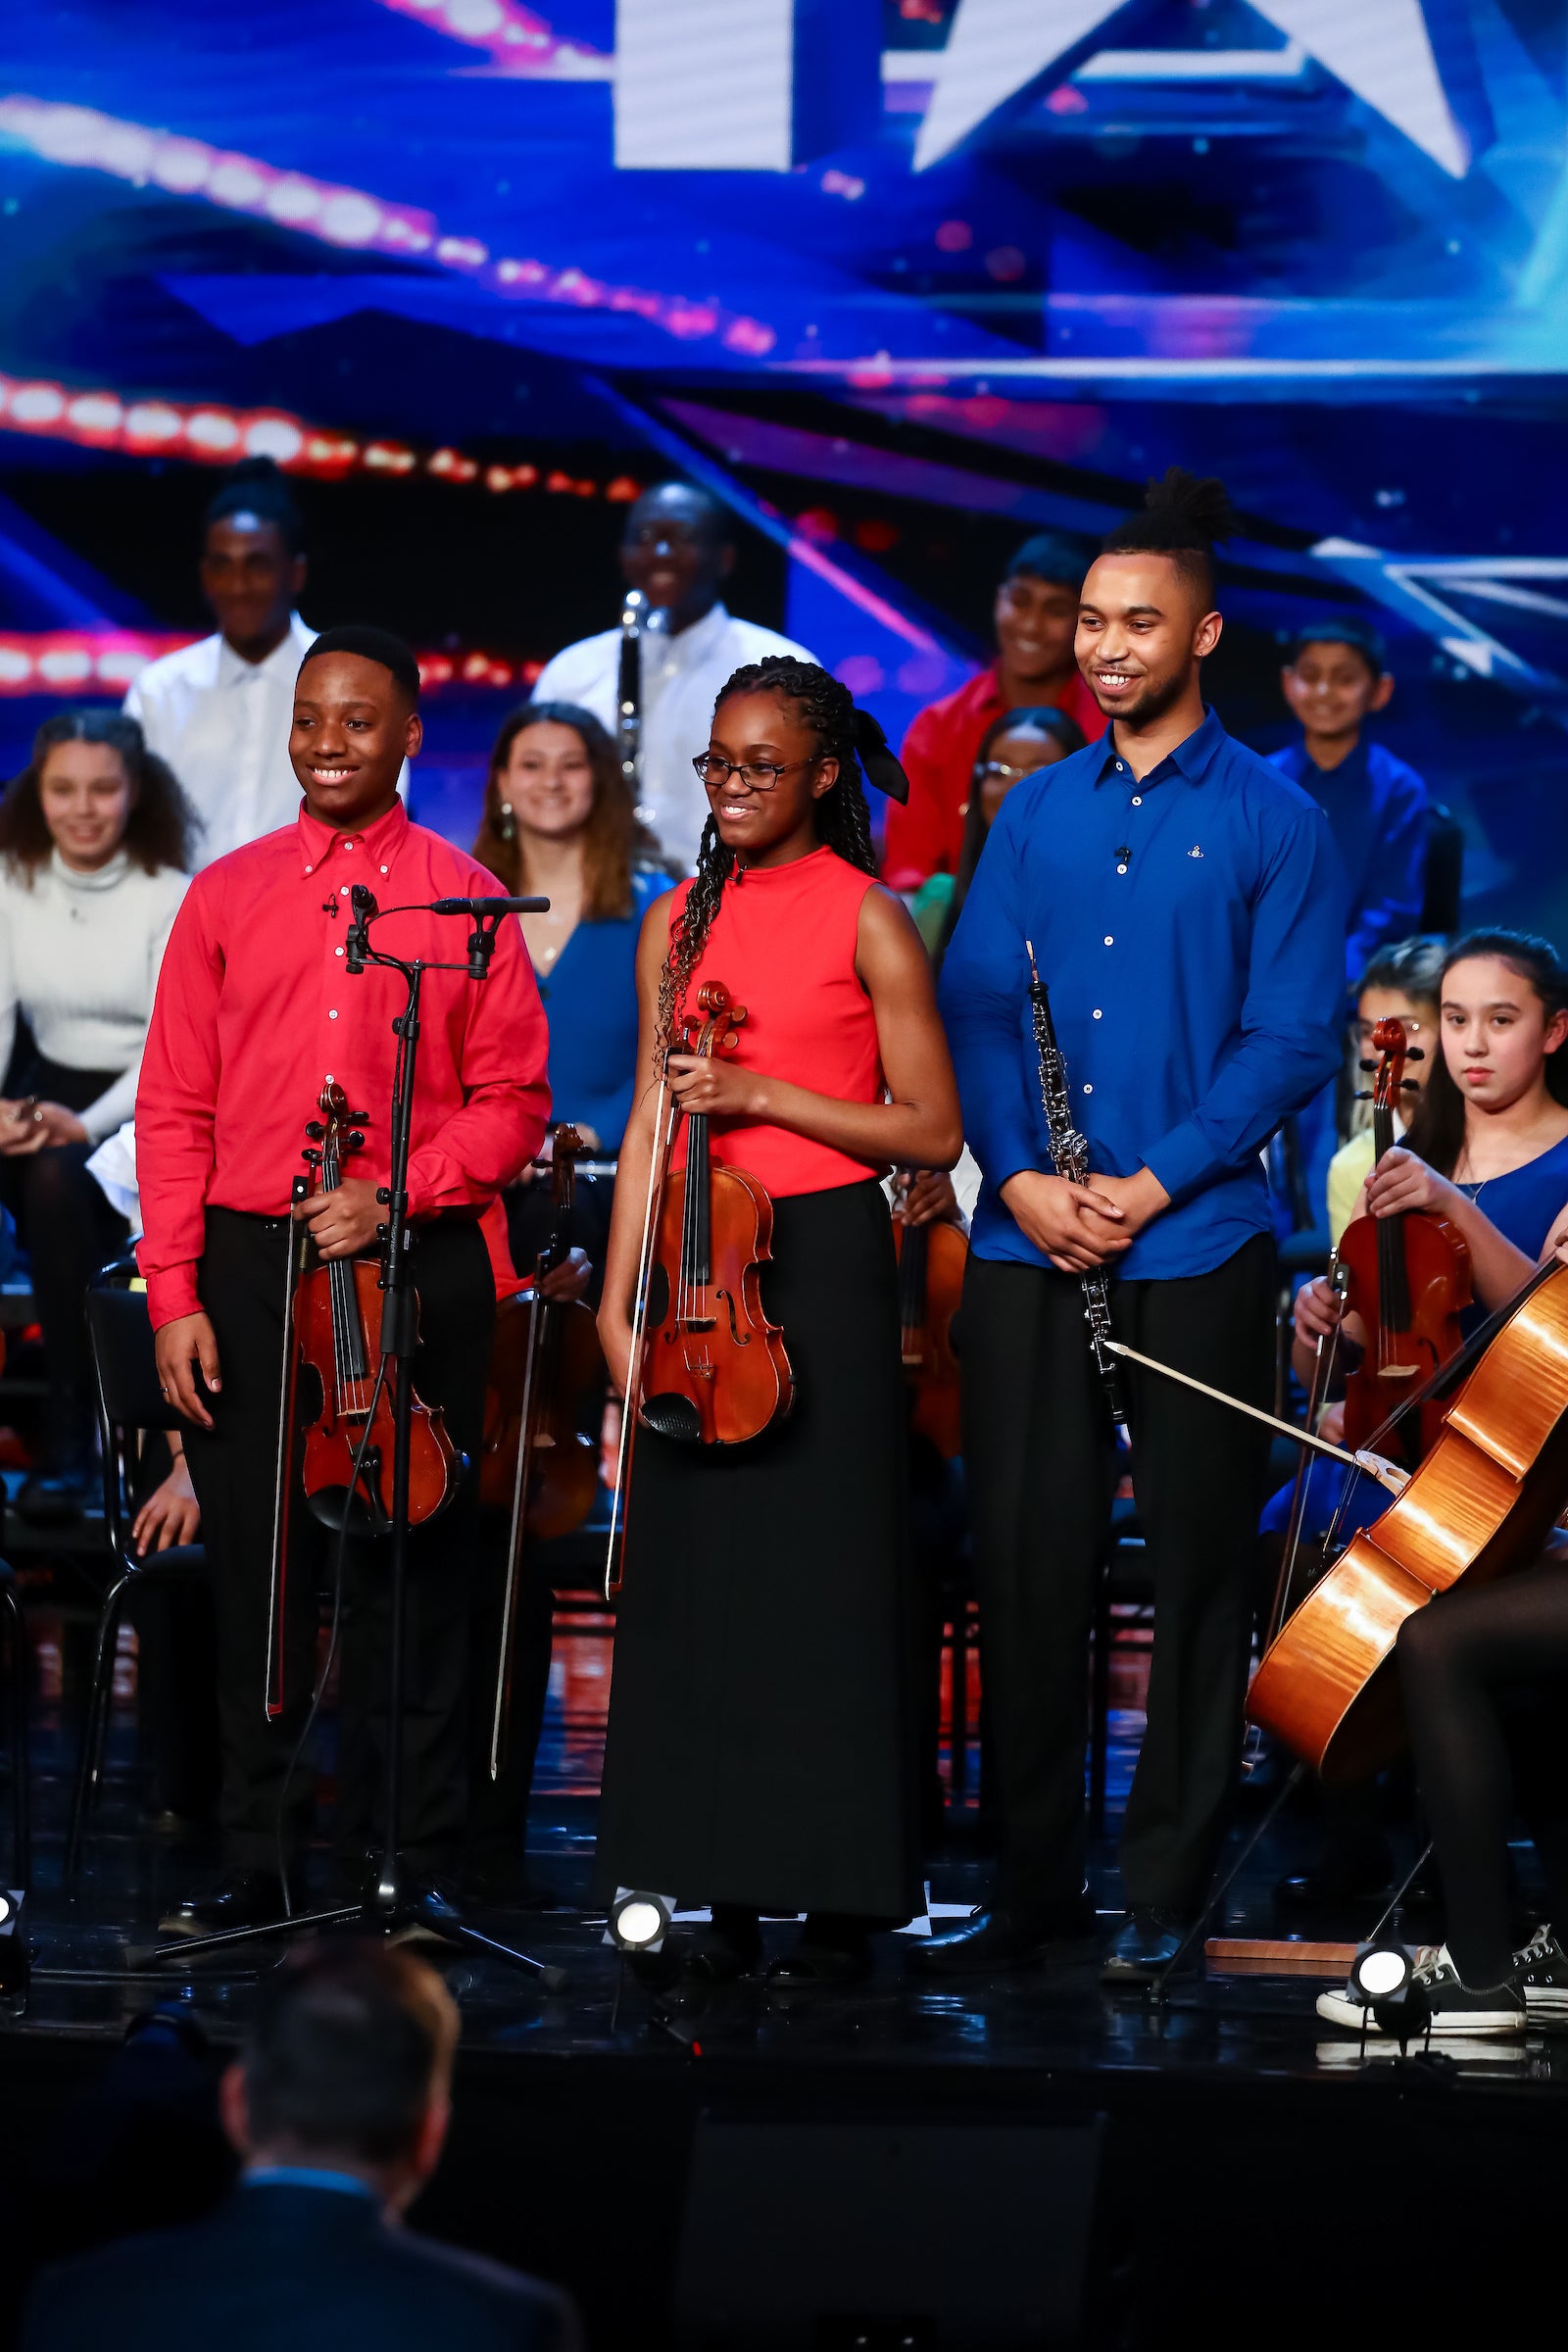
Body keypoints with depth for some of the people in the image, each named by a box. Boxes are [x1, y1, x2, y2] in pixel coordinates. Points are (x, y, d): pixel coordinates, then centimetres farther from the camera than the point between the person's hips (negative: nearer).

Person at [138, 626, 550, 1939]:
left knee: (411, 1573, 1)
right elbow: (175, 1105, 7)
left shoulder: (464, 900, 5)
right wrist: (174, 1296, -1)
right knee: (257, 1573, 4)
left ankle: (412, 1868, 8)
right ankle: (258, 1868, 11)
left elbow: (513, 1103, 3)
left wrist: (397, 1195, -12)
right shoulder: (227, 897, 9)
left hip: (418, 1266, -2)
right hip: (248, 1264, 2)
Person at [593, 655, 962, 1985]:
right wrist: (619, 1299, 7)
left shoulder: (869, 922, -3)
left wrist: (766, 1093, -13)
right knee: (701, 1569, 4)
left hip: (823, 1261, -5)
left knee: (822, 1570, -3)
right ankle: (729, 1888, 11)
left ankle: (840, 1899, 4)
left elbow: (933, 1132, -5)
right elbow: (653, 1125, 13)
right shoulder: (680, 922, 11)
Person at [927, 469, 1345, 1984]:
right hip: (1028, 1244, 3)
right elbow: (976, 1004, 8)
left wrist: (1156, 1182, -14)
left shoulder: (1270, 821, 0)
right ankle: (1028, 1879, 13)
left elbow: (1292, 1036, -5)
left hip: (1195, 1246, -3)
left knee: (1195, 1566, 1)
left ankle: (1165, 1893, 9)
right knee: (1026, 1560, 4)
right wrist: (1019, 1176, -7)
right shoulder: (1035, 811, 12)